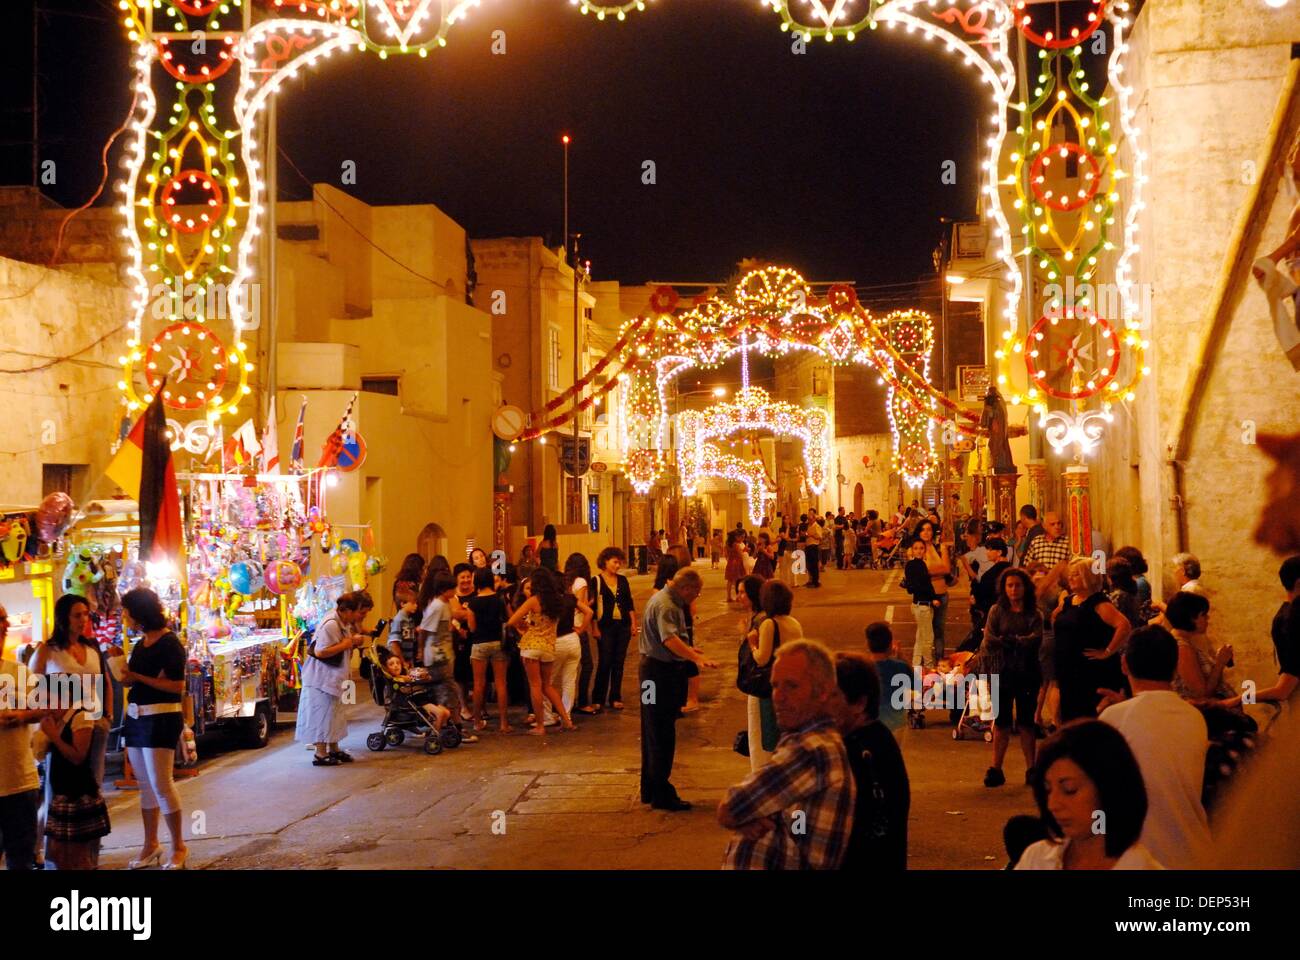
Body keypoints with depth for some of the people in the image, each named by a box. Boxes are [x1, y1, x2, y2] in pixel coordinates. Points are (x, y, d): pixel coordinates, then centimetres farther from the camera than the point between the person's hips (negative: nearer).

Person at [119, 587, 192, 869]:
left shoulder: (169, 643, -10)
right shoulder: (140, 644, 13)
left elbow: (178, 686, -15)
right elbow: (131, 681, 17)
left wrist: (139, 677, -16)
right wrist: (122, 671, -1)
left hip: (161, 718, -8)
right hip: (136, 716, 8)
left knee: (160, 784, -8)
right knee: (144, 784, 11)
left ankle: (179, 847, 2)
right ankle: (150, 845, 18)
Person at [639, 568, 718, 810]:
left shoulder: (667, 600, 13)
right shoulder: (666, 606, -20)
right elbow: (670, 640, -36)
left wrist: (688, 649, 35)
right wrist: (698, 658, -44)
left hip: (655, 671, 11)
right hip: (661, 673, -11)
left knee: (654, 734, 17)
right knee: (663, 736, -4)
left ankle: (650, 790, 26)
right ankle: (661, 794, 1)